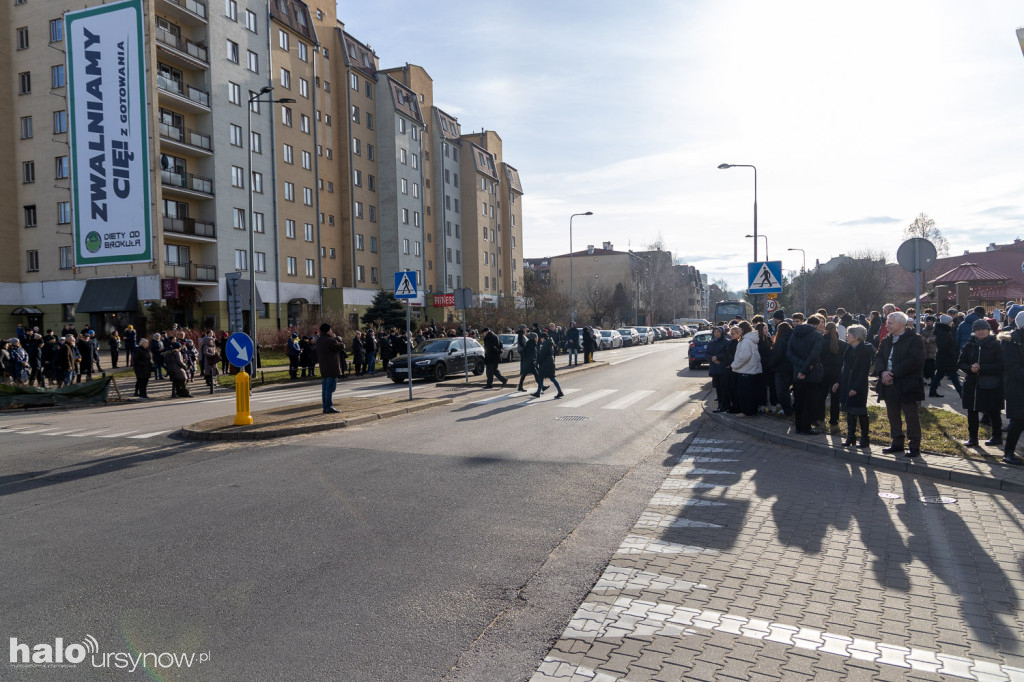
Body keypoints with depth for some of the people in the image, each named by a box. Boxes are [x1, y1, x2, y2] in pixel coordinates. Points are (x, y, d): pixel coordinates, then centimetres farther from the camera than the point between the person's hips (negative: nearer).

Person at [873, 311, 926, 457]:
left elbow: (914, 360, -19)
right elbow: (878, 357, 7)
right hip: (889, 385, 7)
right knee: (893, 416, 14)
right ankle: (897, 443, 25)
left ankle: (915, 446, 9)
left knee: (911, 417, 0)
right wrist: (883, 371, -13)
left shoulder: (914, 339, -10)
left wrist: (893, 373, -20)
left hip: (907, 386, -7)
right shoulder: (886, 340, 13)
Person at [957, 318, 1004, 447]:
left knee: (993, 412, 7)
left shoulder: (996, 345, -5)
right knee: (971, 412, 6)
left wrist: (981, 368, -20)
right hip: (972, 384, 3)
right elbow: (960, 363, 6)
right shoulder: (969, 345, 5)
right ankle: (972, 437, 15)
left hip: (991, 385, -3)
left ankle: (997, 437, 22)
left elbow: (1000, 365, -12)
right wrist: (970, 368, -15)